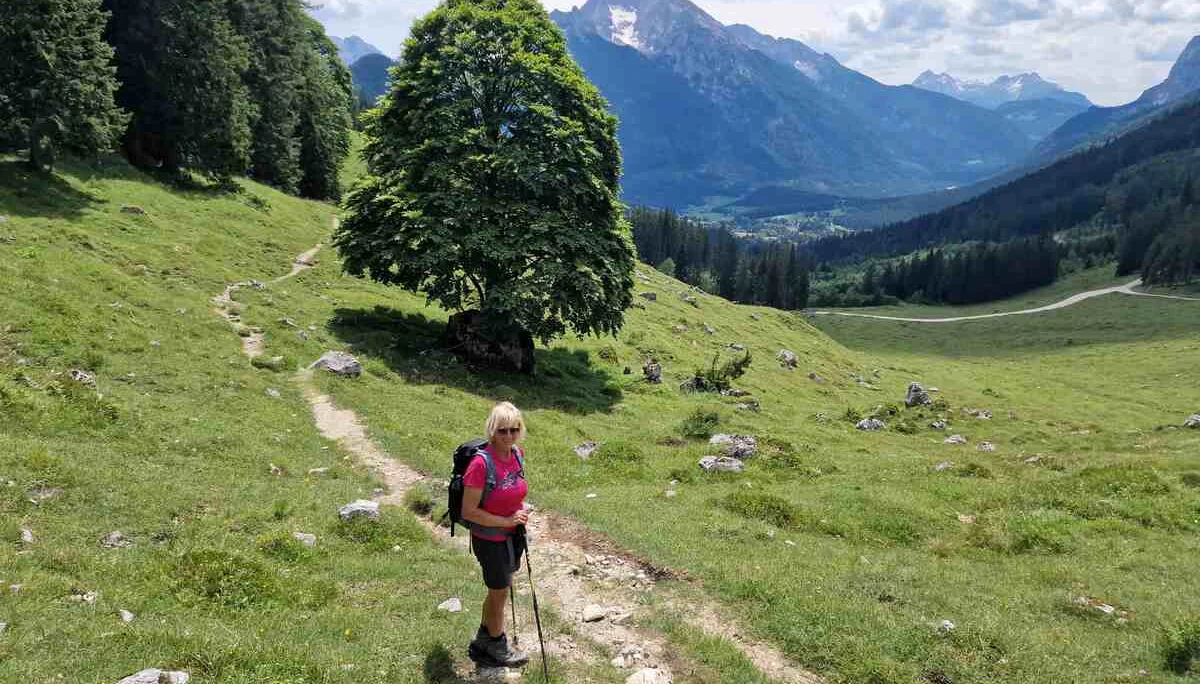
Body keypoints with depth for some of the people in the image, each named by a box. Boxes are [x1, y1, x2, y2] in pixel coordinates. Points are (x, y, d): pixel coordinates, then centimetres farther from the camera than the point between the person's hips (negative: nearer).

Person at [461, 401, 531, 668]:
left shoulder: (517, 455, -6)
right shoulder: (481, 463, -28)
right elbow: (468, 511, -24)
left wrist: (520, 512, 2)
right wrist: (506, 521, -23)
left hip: (513, 535, 7)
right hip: (490, 539, -7)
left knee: (499, 590, 23)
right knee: (500, 592, 13)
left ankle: (483, 642, 45)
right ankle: (498, 647, 39)